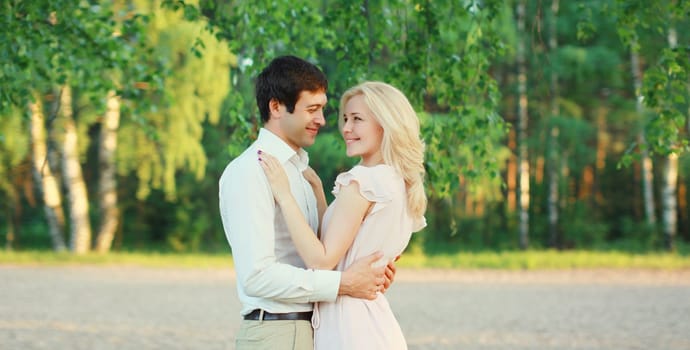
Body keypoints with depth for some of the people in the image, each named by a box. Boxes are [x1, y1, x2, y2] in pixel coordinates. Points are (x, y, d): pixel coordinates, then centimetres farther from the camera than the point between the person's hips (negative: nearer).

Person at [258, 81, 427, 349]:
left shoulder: (362, 181, -14)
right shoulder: (401, 185, 12)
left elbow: (322, 261, -19)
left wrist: (284, 195, -15)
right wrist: (317, 193, 15)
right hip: (378, 324, 9)